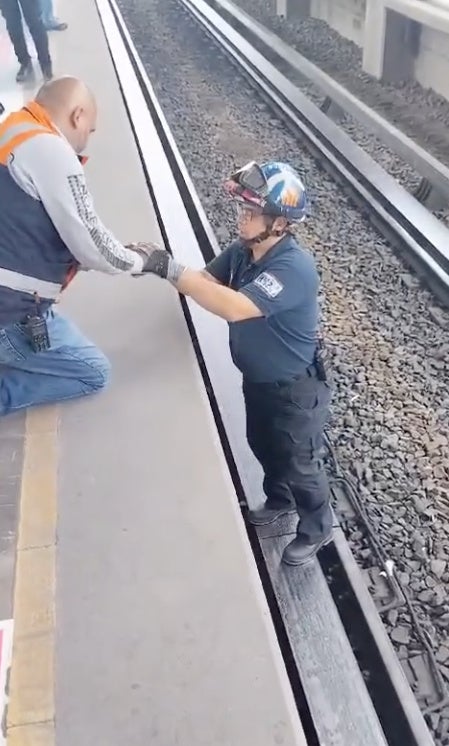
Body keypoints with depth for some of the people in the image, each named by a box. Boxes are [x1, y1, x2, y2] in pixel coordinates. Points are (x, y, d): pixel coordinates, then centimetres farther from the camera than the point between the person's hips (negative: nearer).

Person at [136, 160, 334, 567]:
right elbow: (205, 282, -9)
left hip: (295, 388, -8)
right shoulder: (241, 251, -9)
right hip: (256, 379, 8)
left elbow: (234, 308, -44)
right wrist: (158, 263, -28)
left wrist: (171, 269, -45)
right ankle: (279, 499, 56)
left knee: (299, 464, 12)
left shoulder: (294, 267, -34)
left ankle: (317, 528, 39)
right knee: (263, 447, 28)